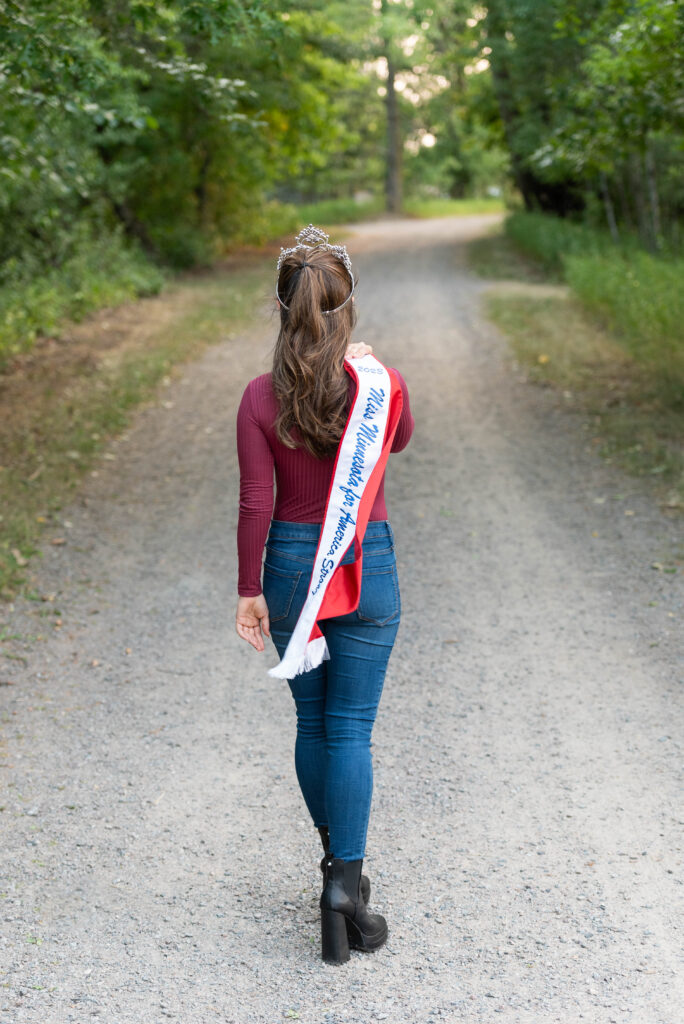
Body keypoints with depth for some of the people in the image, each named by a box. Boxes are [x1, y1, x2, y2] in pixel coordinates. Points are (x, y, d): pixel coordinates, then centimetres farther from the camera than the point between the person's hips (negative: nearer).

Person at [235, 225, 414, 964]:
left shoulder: (261, 397, -10)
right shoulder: (381, 384, -11)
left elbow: (256, 504, -8)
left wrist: (249, 590, 1)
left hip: (290, 565, 2)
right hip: (365, 567, -1)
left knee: (313, 722, 16)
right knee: (350, 728, 2)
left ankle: (336, 861, 30)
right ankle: (346, 880, -6)